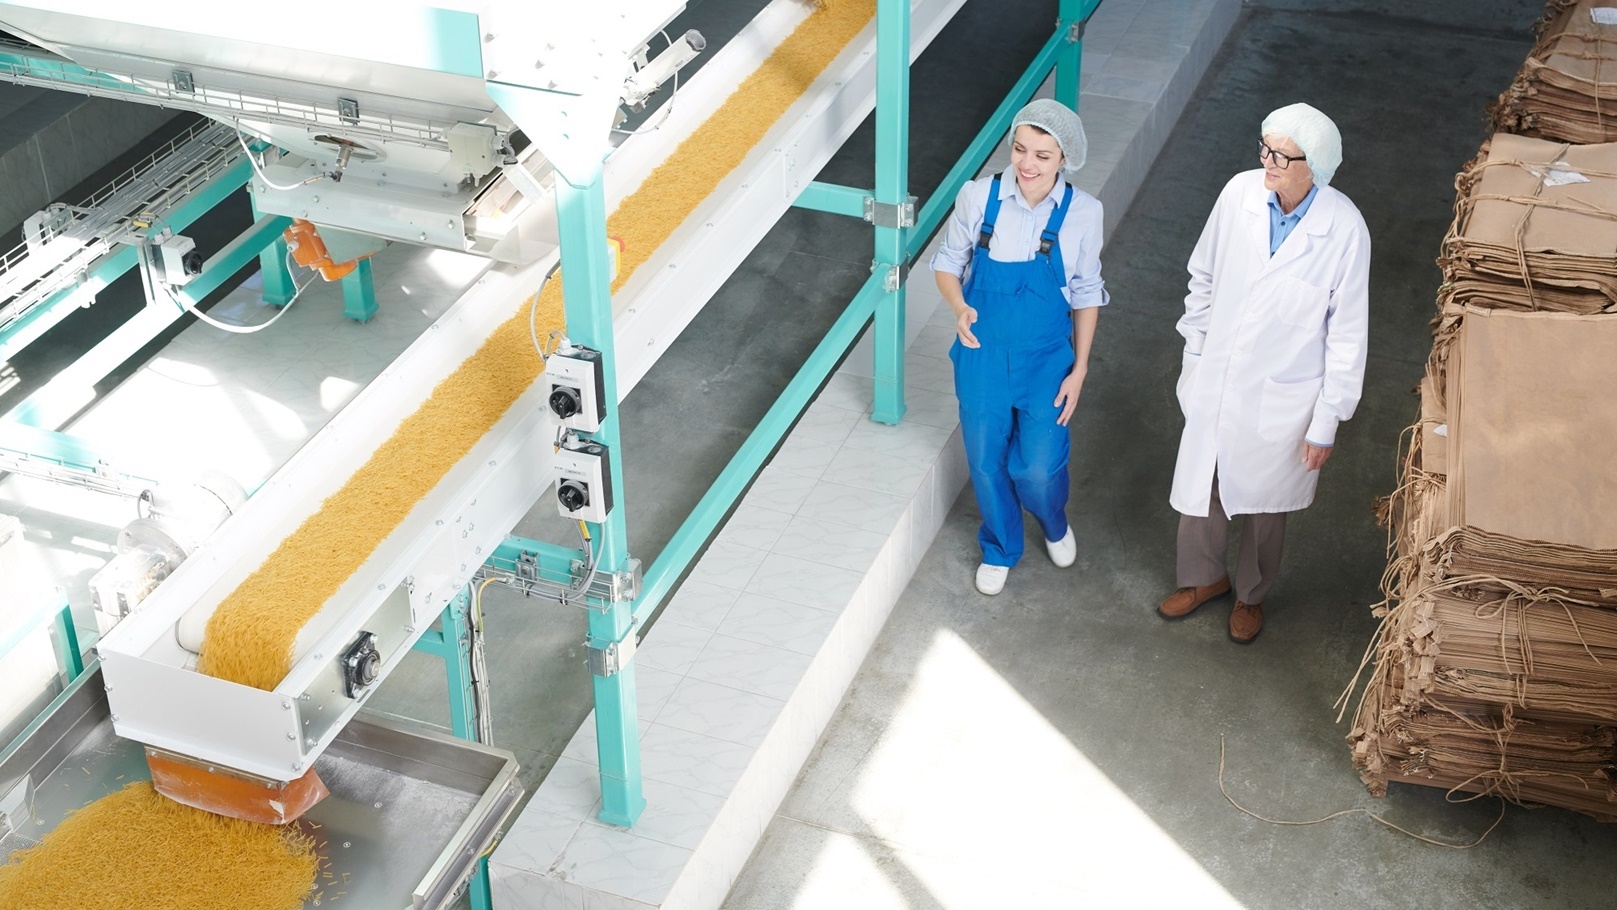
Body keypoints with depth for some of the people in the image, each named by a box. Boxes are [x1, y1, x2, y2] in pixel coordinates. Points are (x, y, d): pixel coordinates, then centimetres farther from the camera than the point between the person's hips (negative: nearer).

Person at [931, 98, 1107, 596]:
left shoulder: (1082, 213, -14)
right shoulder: (978, 197, -15)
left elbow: (1086, 293, -3)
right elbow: (947, 263, 0)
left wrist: (1079, 369, -2)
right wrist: (960, 308, -21)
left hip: (1046, 359, -1)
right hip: (982, 354, 1)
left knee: (1039, 468, 6)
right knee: (987, 461, 14)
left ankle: (1054, 525, 44)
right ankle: (1000, 548, 43)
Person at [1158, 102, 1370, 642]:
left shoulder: (1344, 230, -24)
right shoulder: (1240, 193, -15)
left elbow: (1348, 335, -15)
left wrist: (1327, 422, -10)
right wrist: (1194, 353, 8)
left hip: (1282, 396, -3)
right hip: (1216, 380, 3)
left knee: (1263, 501, 20)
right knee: (1200, 483, 20)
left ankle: (1251, 593, 48)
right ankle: (1203, 577, 49)